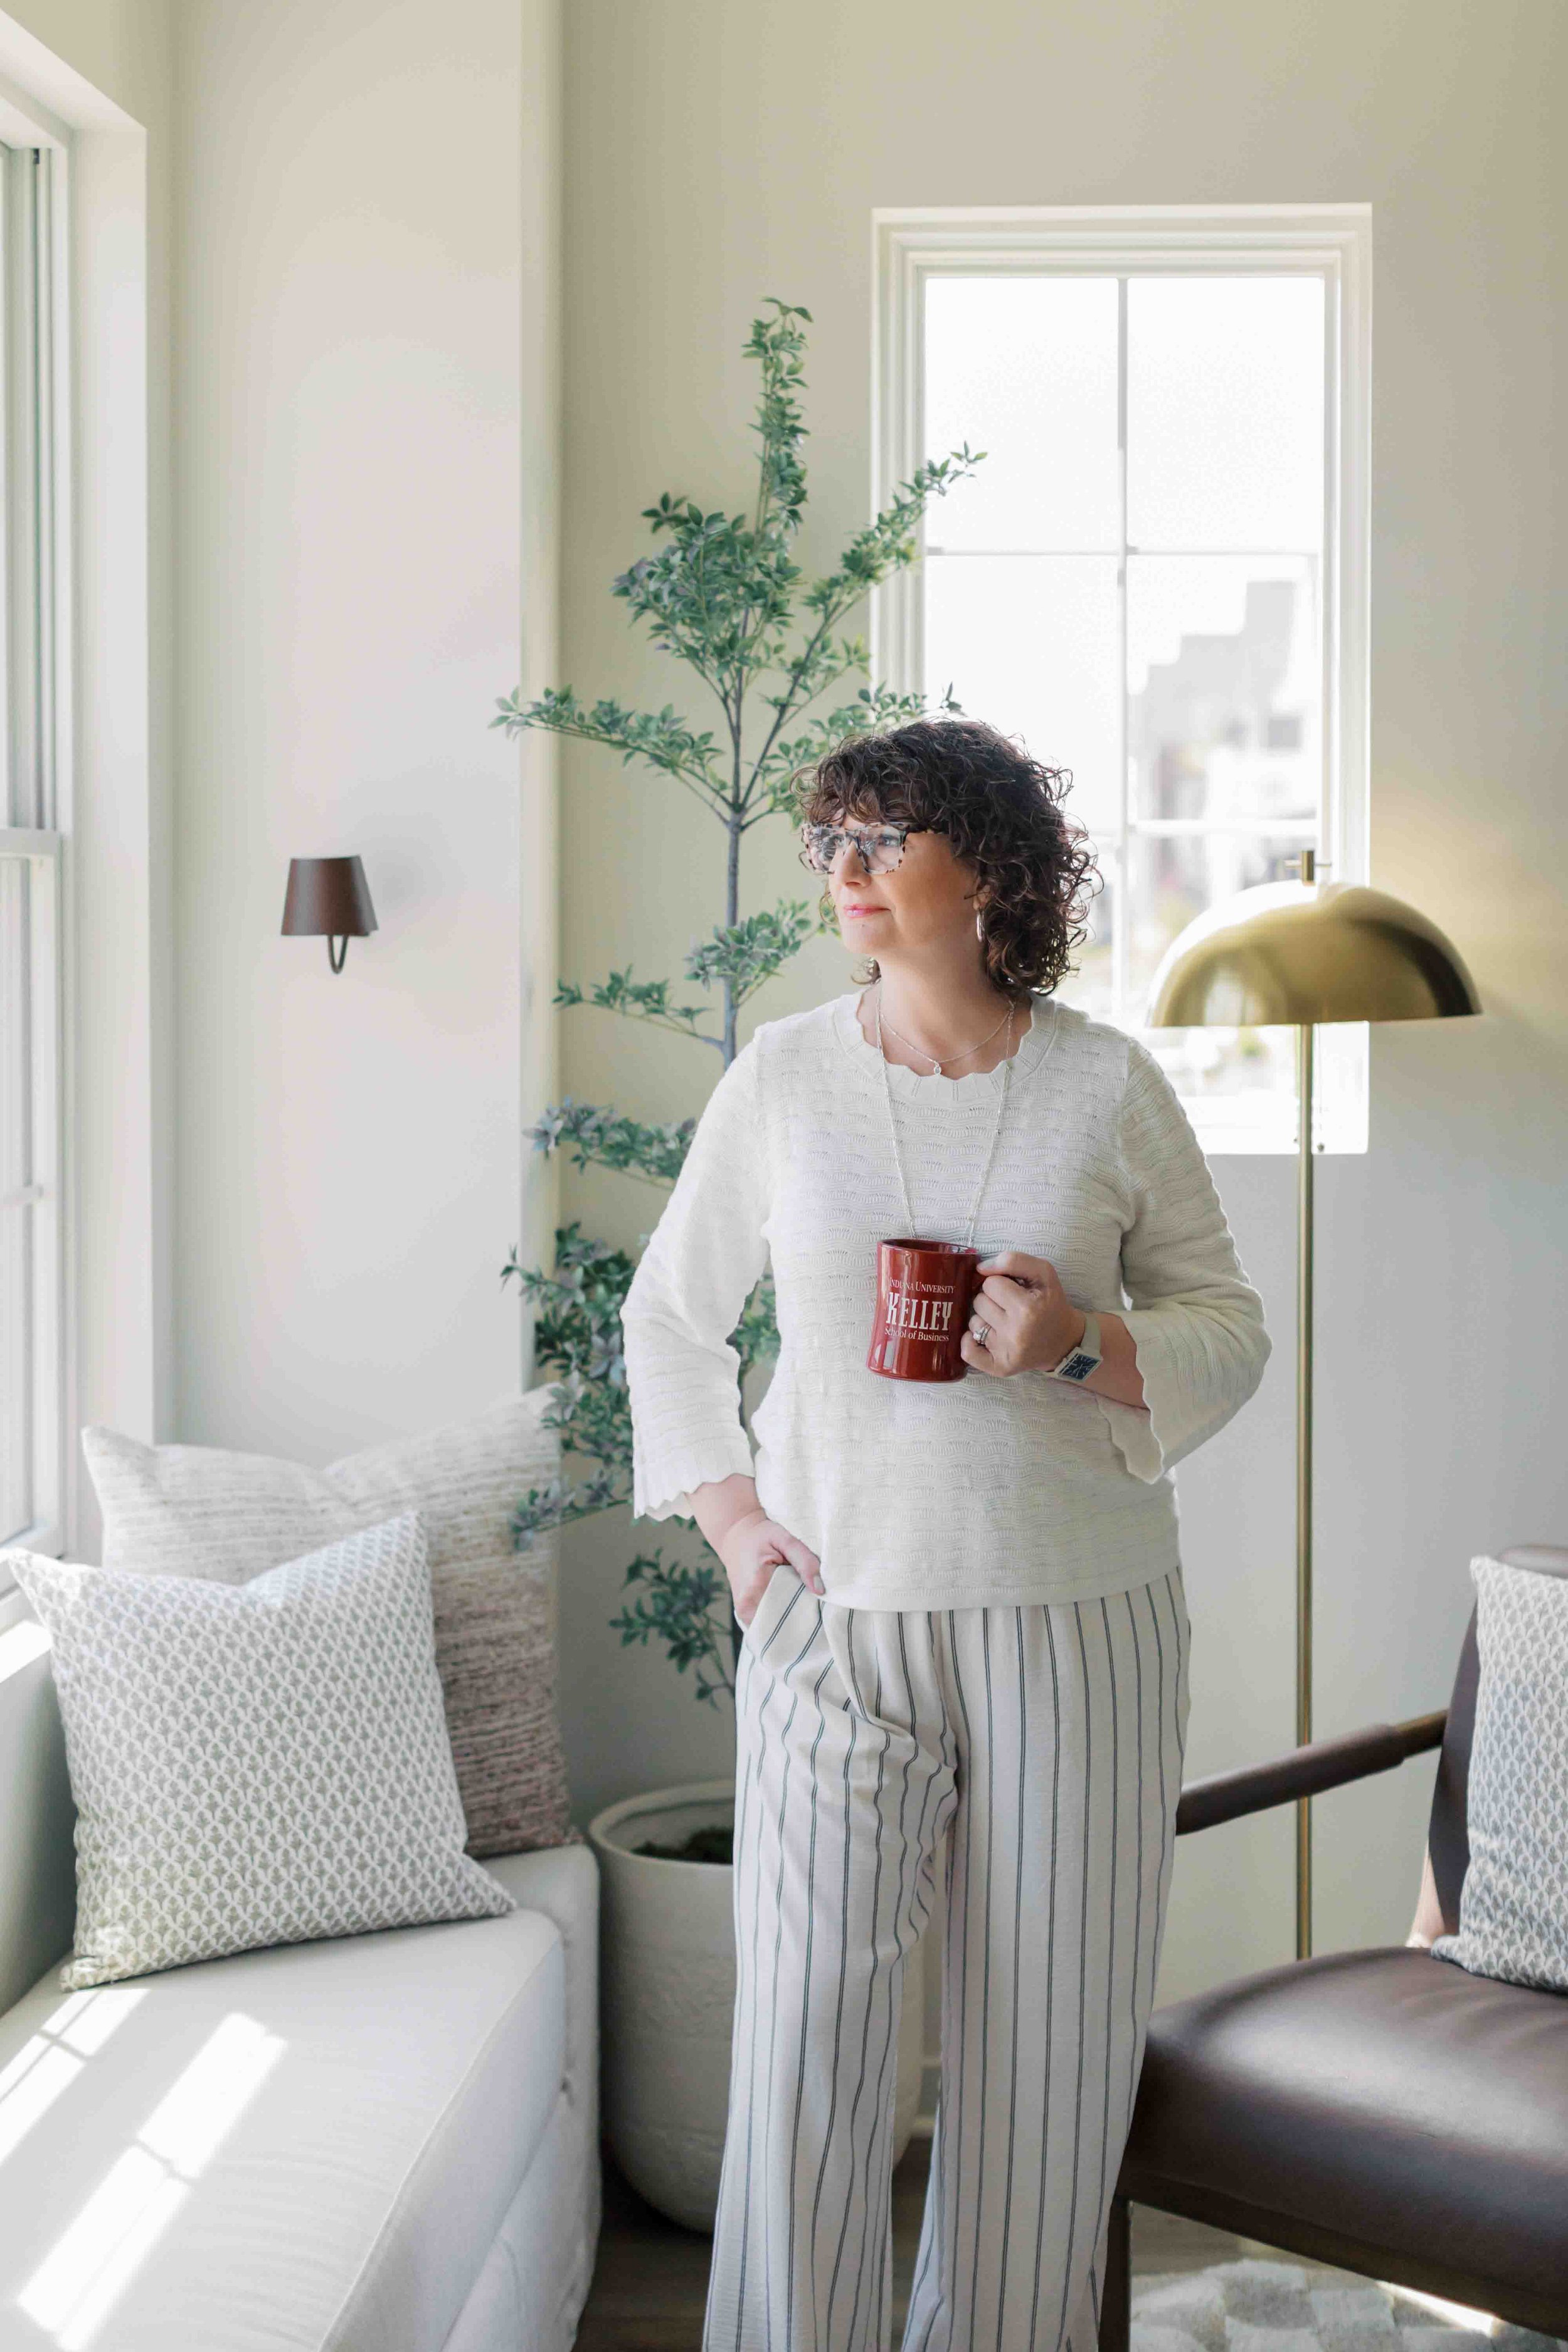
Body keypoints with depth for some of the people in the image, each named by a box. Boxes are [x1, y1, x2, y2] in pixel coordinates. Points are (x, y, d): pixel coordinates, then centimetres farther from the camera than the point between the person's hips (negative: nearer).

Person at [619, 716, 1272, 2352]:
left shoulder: (1108, 1084, -1)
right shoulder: (782, 1077, 2)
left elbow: (1229, 1332, 5)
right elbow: (668, 1313, 13)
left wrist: (1087, 1344, -15)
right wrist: (727, 1515, 2)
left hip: (1075, 1616, 0)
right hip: (837, 1612, 0)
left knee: (1046, 2029, 8)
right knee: (806, 2016, -3)